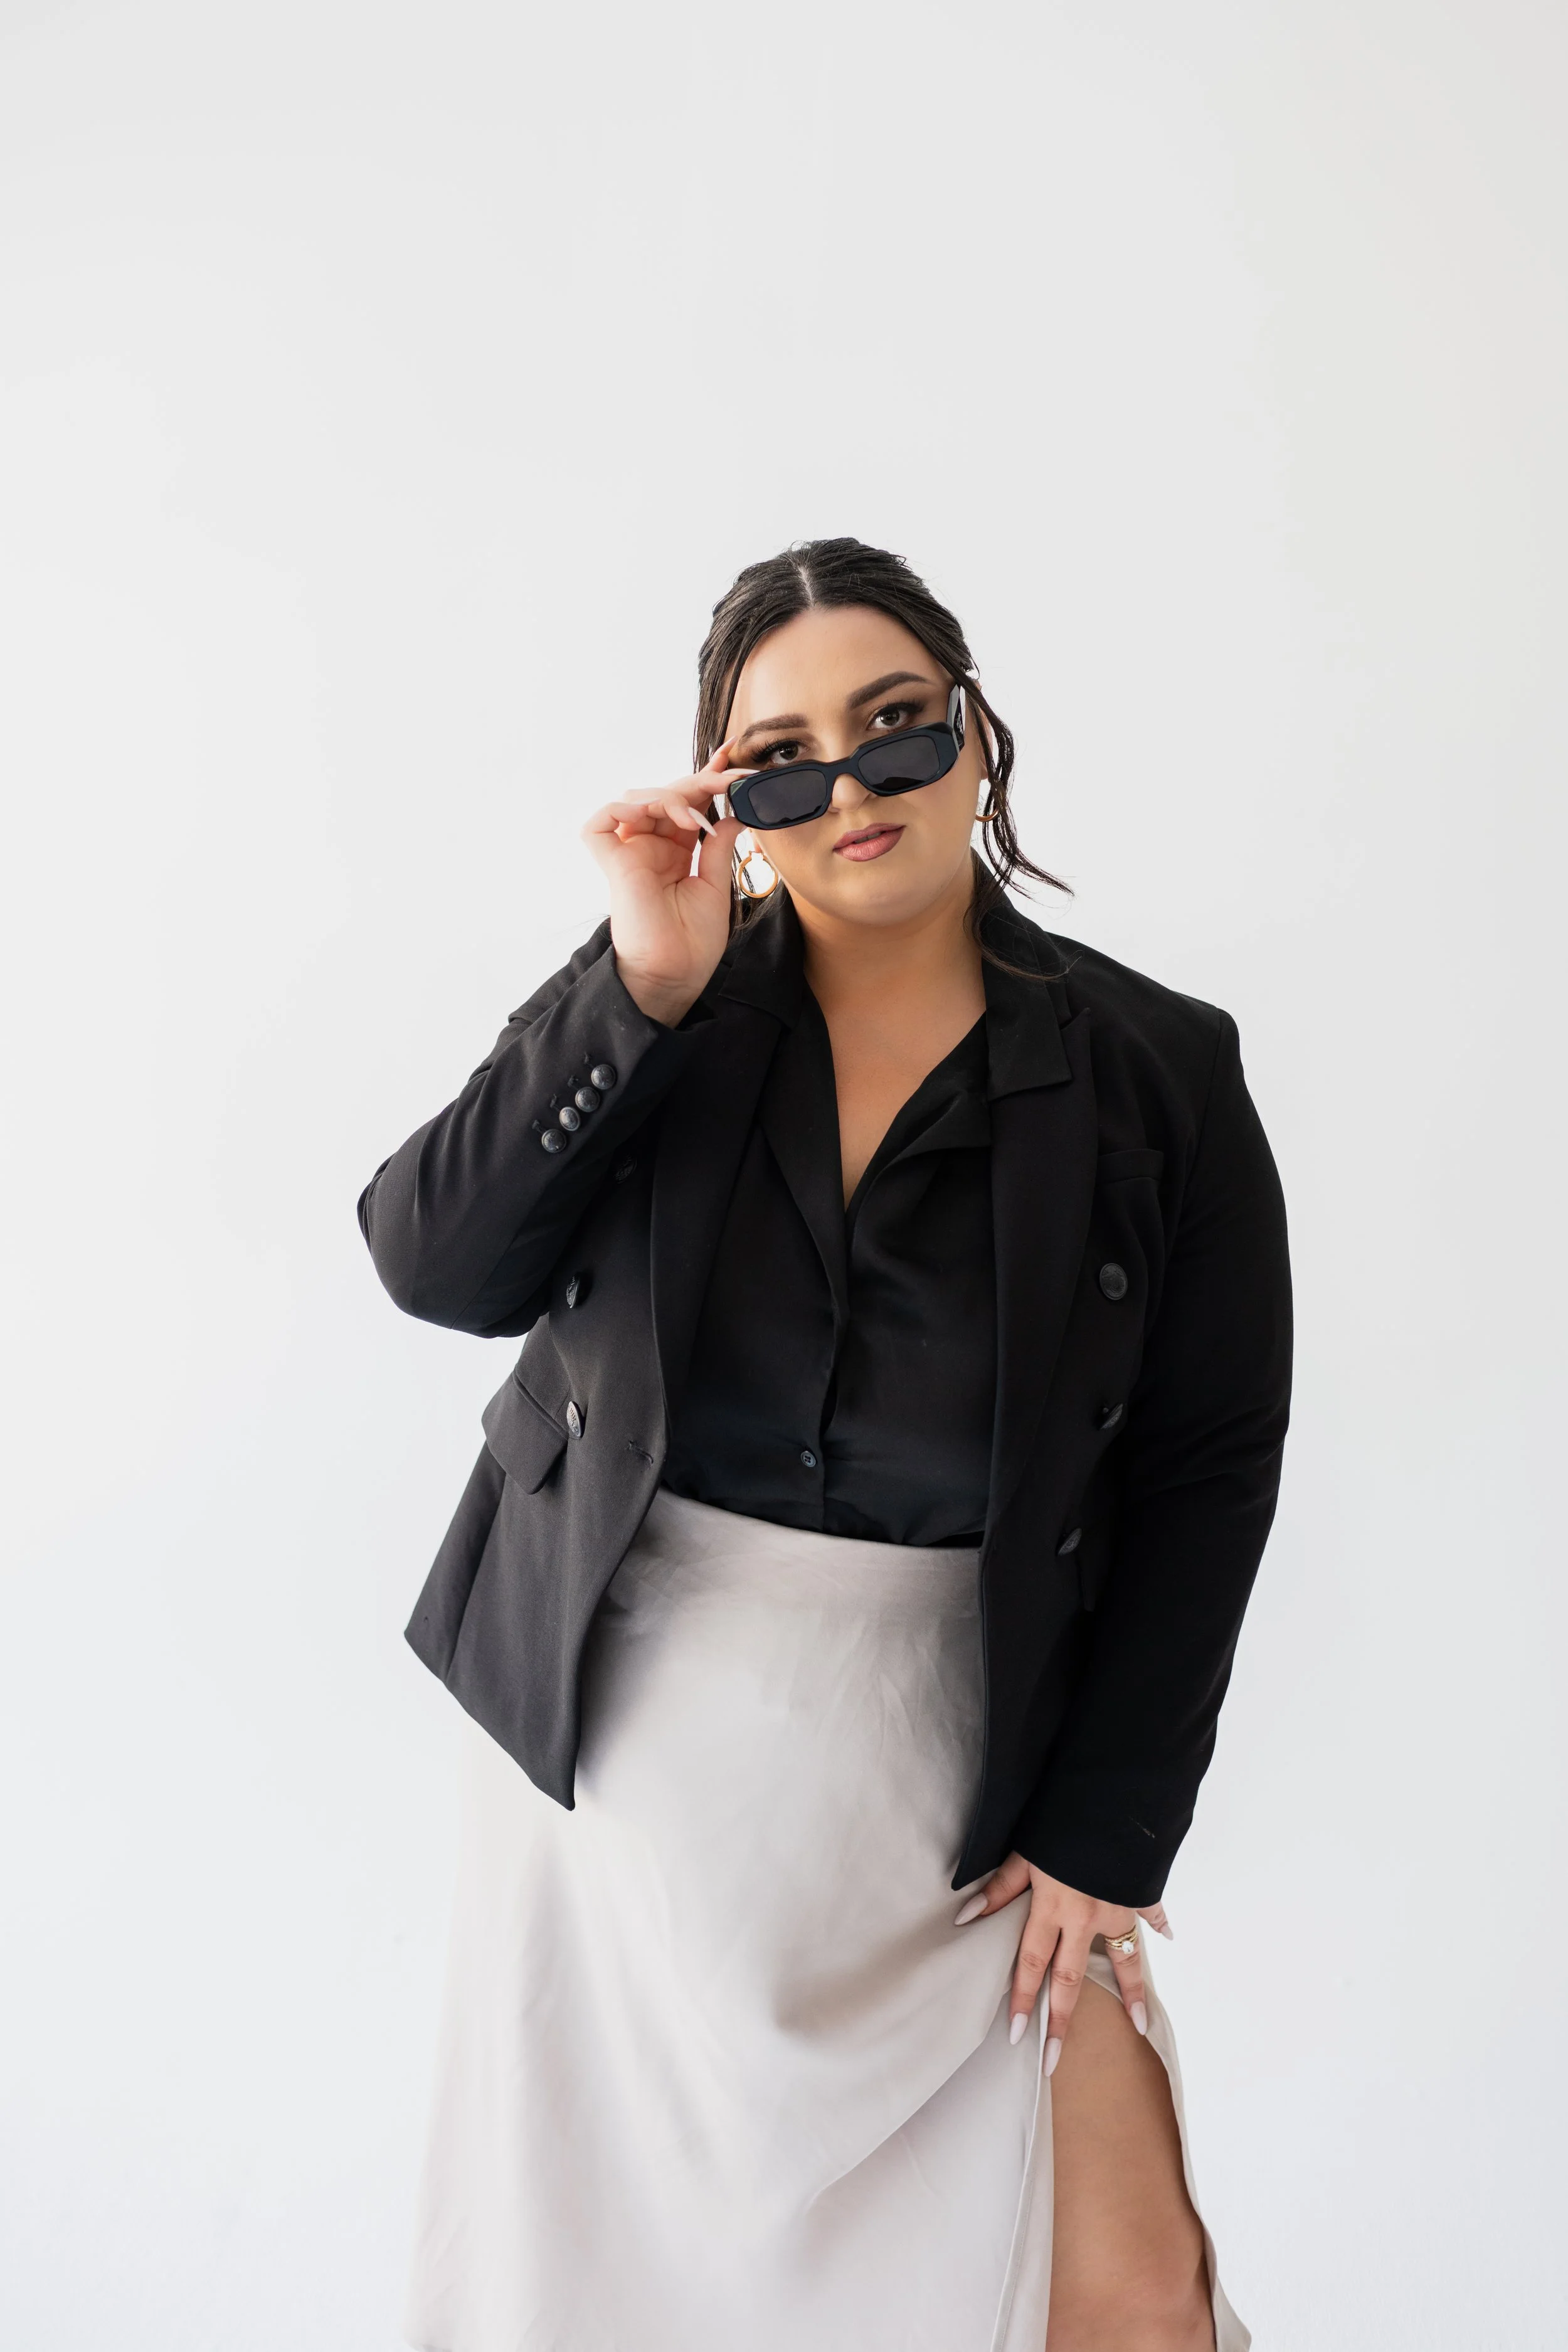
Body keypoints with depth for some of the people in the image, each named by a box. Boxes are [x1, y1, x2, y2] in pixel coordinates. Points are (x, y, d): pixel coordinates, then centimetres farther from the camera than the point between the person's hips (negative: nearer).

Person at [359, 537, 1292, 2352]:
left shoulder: (1157, 1078, -6)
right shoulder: (657, 1006, -2)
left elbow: (1204, 1473, -4)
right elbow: (435, 1265, -11)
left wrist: (1105, 1831, -6)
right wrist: (644, 986, -20)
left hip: (950, 1760, -1)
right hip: (618, 1717, 2)